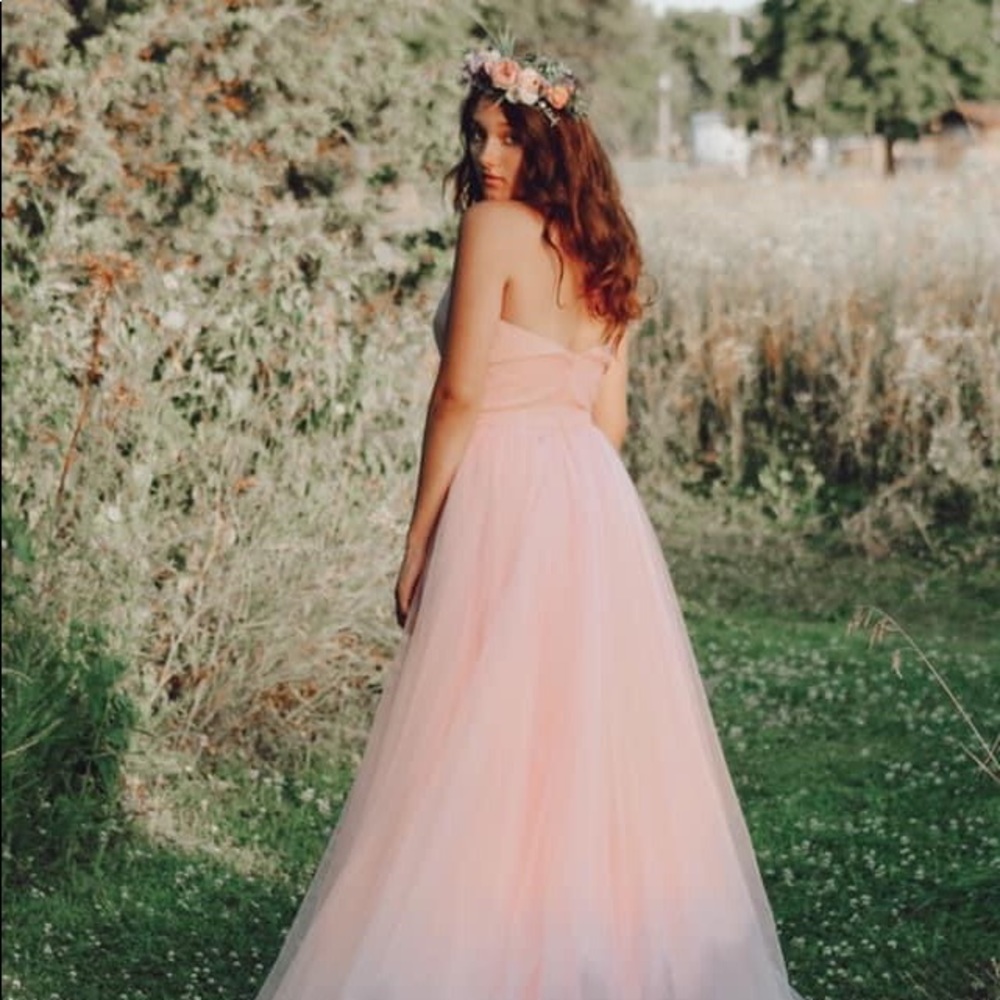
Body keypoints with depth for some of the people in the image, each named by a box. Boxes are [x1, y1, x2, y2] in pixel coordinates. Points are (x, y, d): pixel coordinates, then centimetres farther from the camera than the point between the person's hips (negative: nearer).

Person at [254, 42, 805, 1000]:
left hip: (504, 499, -8)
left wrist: (418, 542, -7)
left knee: (483, 744, -2)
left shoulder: (494, 227, -8)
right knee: (590, 730, 13)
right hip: (597, 507, 8)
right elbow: (612, 417, 14)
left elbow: (460, 393, -12)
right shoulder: (601, 252, 14)